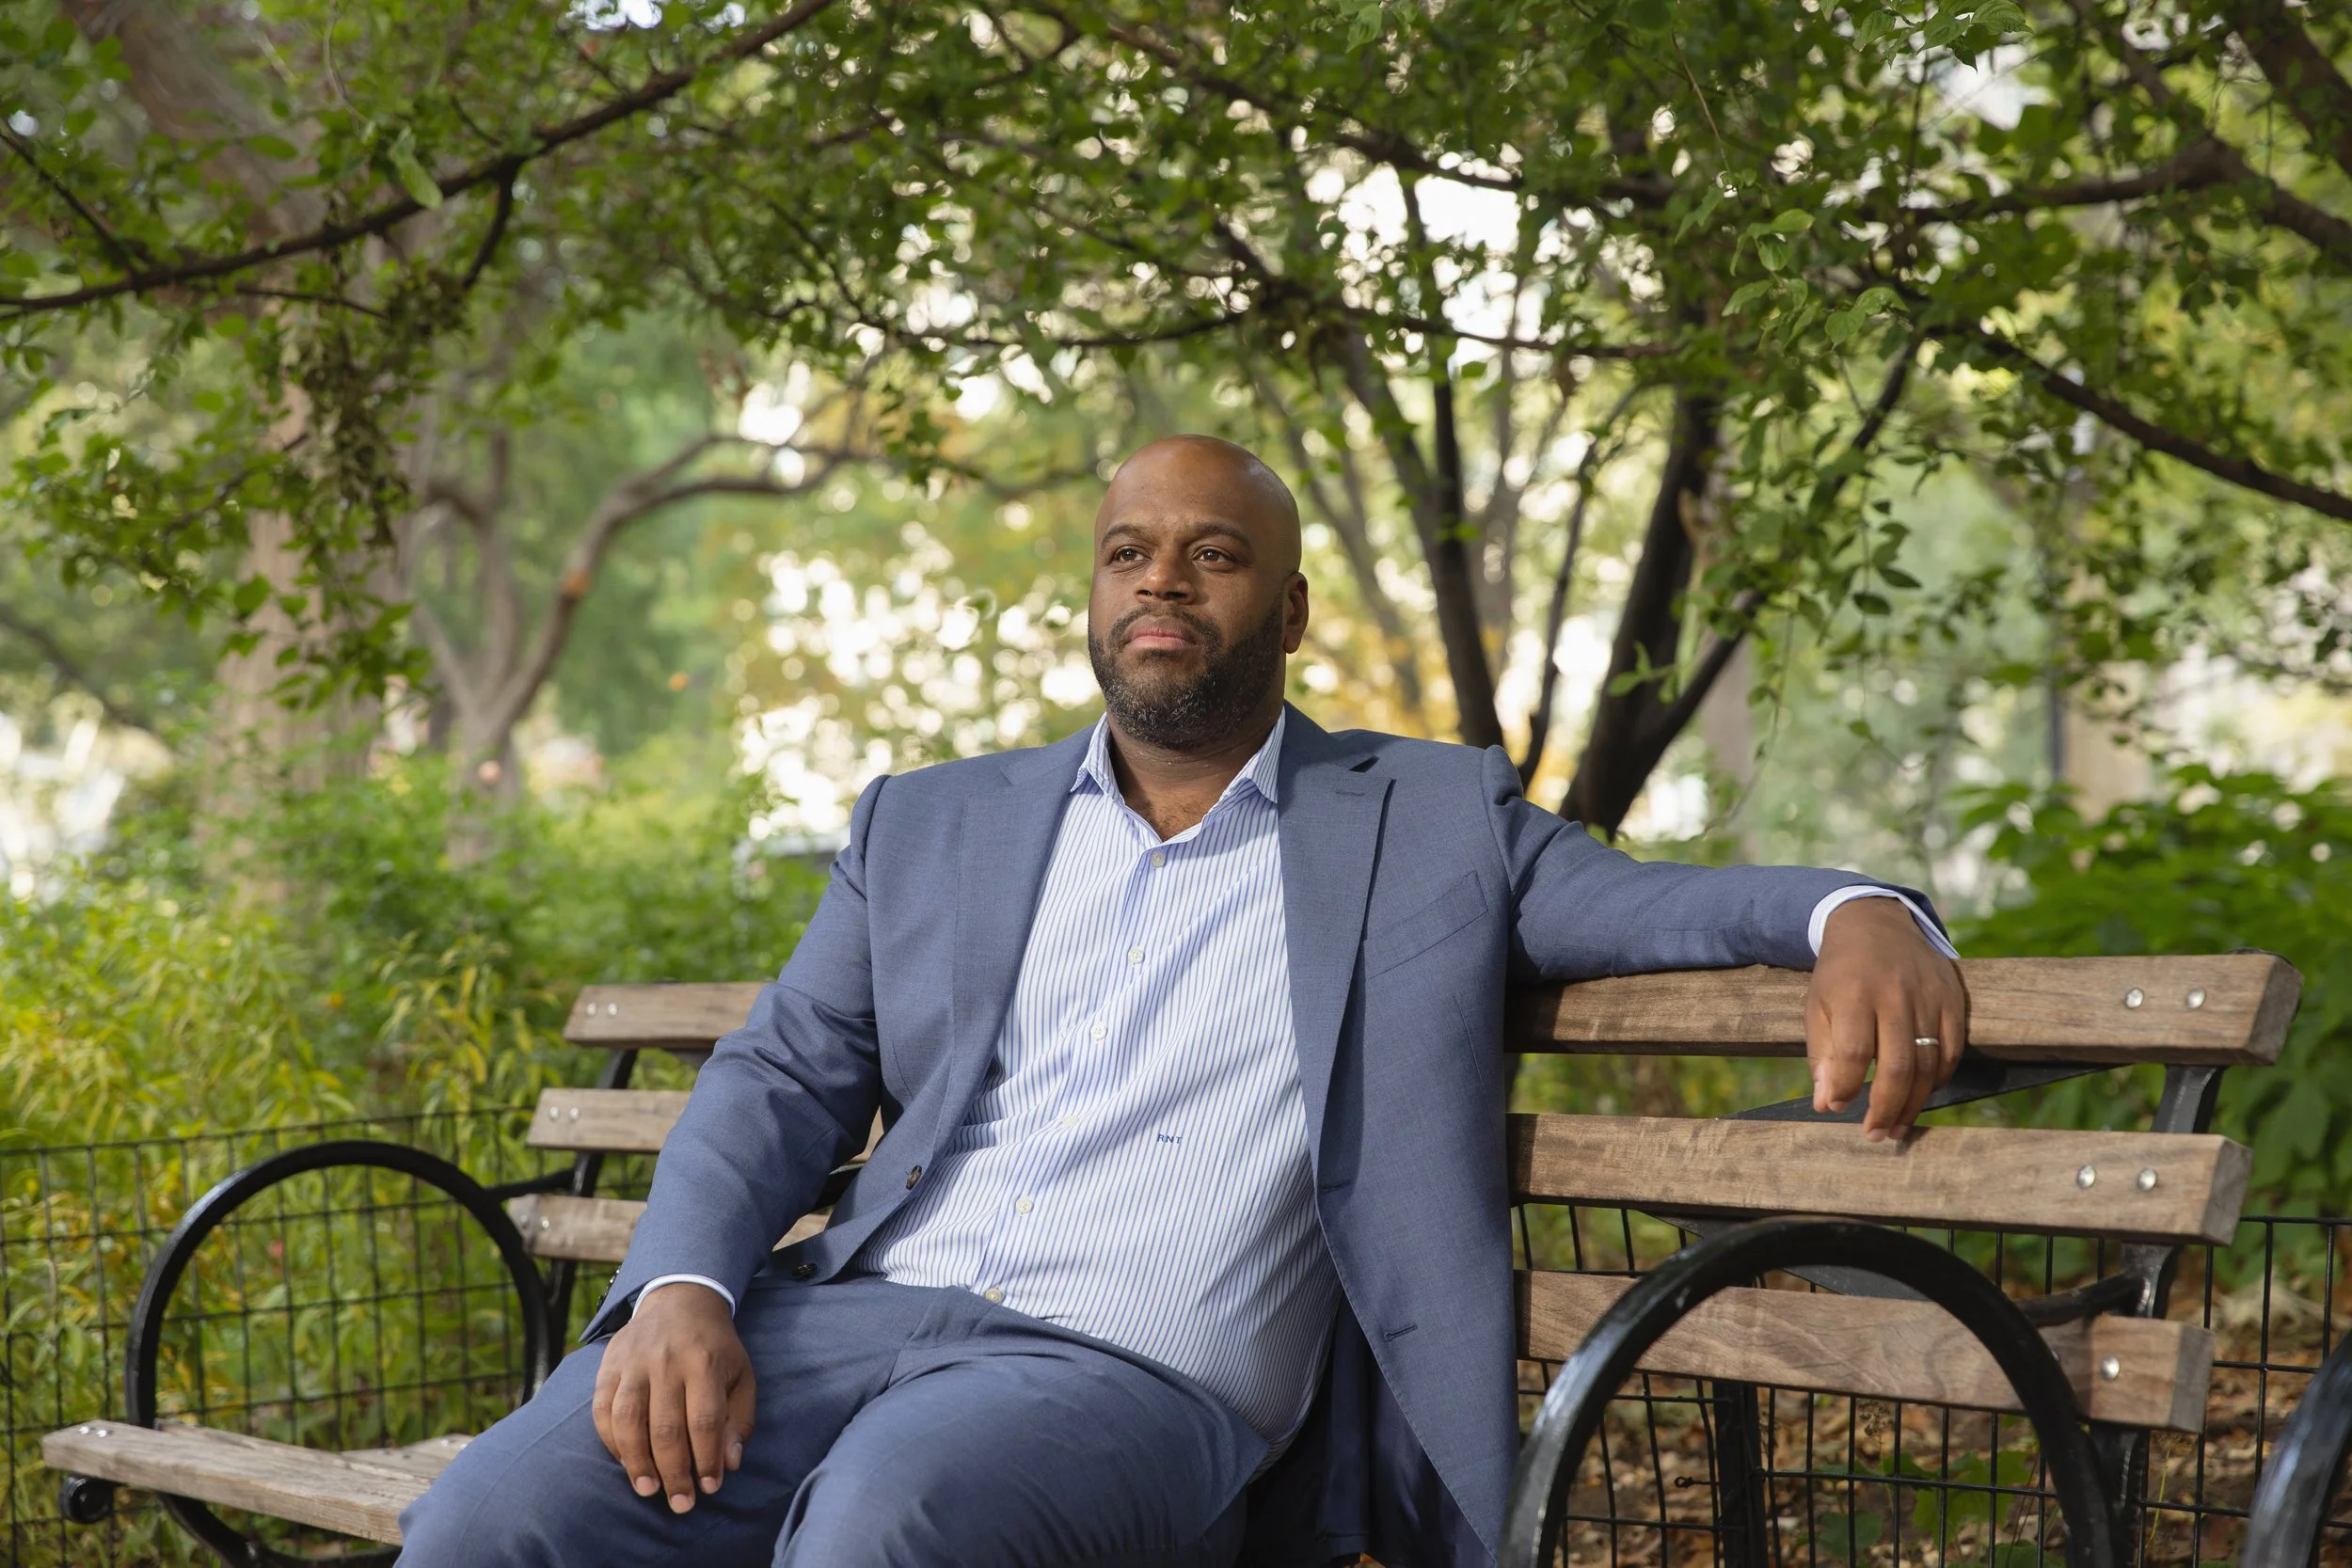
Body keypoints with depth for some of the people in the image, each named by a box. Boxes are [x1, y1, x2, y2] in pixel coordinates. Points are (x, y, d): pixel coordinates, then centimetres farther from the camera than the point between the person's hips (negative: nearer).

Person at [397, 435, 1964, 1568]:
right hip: (851, 1306, 4)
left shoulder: (1432, 820, 16)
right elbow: (780, 1078, 15)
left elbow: (1666, 898, 7)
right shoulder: (932, 824, 22)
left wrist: (1861, 914, -18)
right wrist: (679, 1287, -5)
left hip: (1138, 1371, -3)